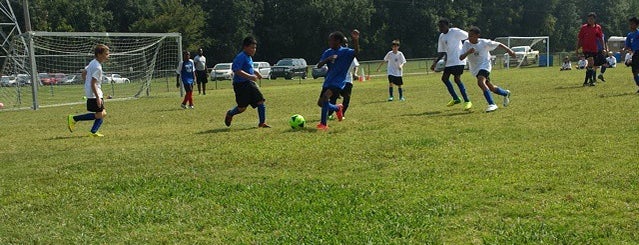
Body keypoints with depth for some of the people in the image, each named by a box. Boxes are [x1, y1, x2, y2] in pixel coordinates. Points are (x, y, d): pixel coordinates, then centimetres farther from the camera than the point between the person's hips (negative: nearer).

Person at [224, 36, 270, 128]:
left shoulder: (249, 57, 14)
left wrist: (255, 72, 16)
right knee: (242, 107, -4)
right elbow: (237, 70, -26)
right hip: (241, 84, -9)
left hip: (250, 83, 9)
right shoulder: (240, 57, -16)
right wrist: (250, 76, -30)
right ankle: (230, 114, 26)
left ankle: (262, 122, 5)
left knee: (261, 101, -2)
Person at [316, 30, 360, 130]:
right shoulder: (328, 52, 8)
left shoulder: (345, 52, -8)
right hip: (328, 81, 7)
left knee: (325, 97, -29)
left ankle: (323, 124, -22)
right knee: (320, 103, 11)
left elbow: (356, 52, -29)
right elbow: (319, 65, -1)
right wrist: (328, 59, -19)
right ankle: (338, 108, 40)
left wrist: (355, 39, -43)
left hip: (338, 82, -7)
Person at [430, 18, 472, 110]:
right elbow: (442, 52, 18)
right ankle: (456, 99, 23)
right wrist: (435, 62, 8)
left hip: (458, 60, -9)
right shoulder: (441, 37, 13)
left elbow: (469, 37, -7)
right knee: (444, 78, 9)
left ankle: (467, 101, -9)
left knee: (457, 79, -16)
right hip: (449, 61, 9)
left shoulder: (455, 32, -9)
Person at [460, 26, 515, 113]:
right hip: (475, 69, 5)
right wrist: (468, 52, -35)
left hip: (484, 66, -5)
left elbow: (498, 44, -2)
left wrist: (509, 50, -4)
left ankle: (492, 104, -35)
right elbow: (461, 58, -17)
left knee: (480, 82, -33)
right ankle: (506, 93, 46)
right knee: (491, 87, 16)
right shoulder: (466, 44, -9)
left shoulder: (484, 42, -15)